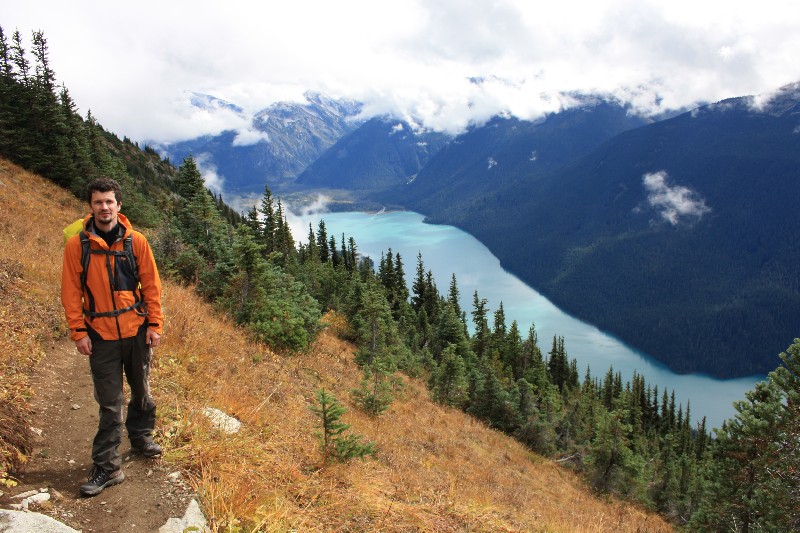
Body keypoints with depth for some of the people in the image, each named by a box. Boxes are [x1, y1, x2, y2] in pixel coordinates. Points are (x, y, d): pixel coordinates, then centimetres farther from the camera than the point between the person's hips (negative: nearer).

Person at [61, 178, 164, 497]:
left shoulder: (135, 241, -3)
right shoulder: (76, 245, -5)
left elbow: (151, 285, 1)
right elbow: (71, 292, -3)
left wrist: (155, 324, -2)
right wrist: (78, 332, -7)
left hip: (137, 331, 2)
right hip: (101, 336, -1)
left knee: (142, 391, 16)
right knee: (109, 403, 2)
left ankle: (141, 436, 40)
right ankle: (107, 467, 12)